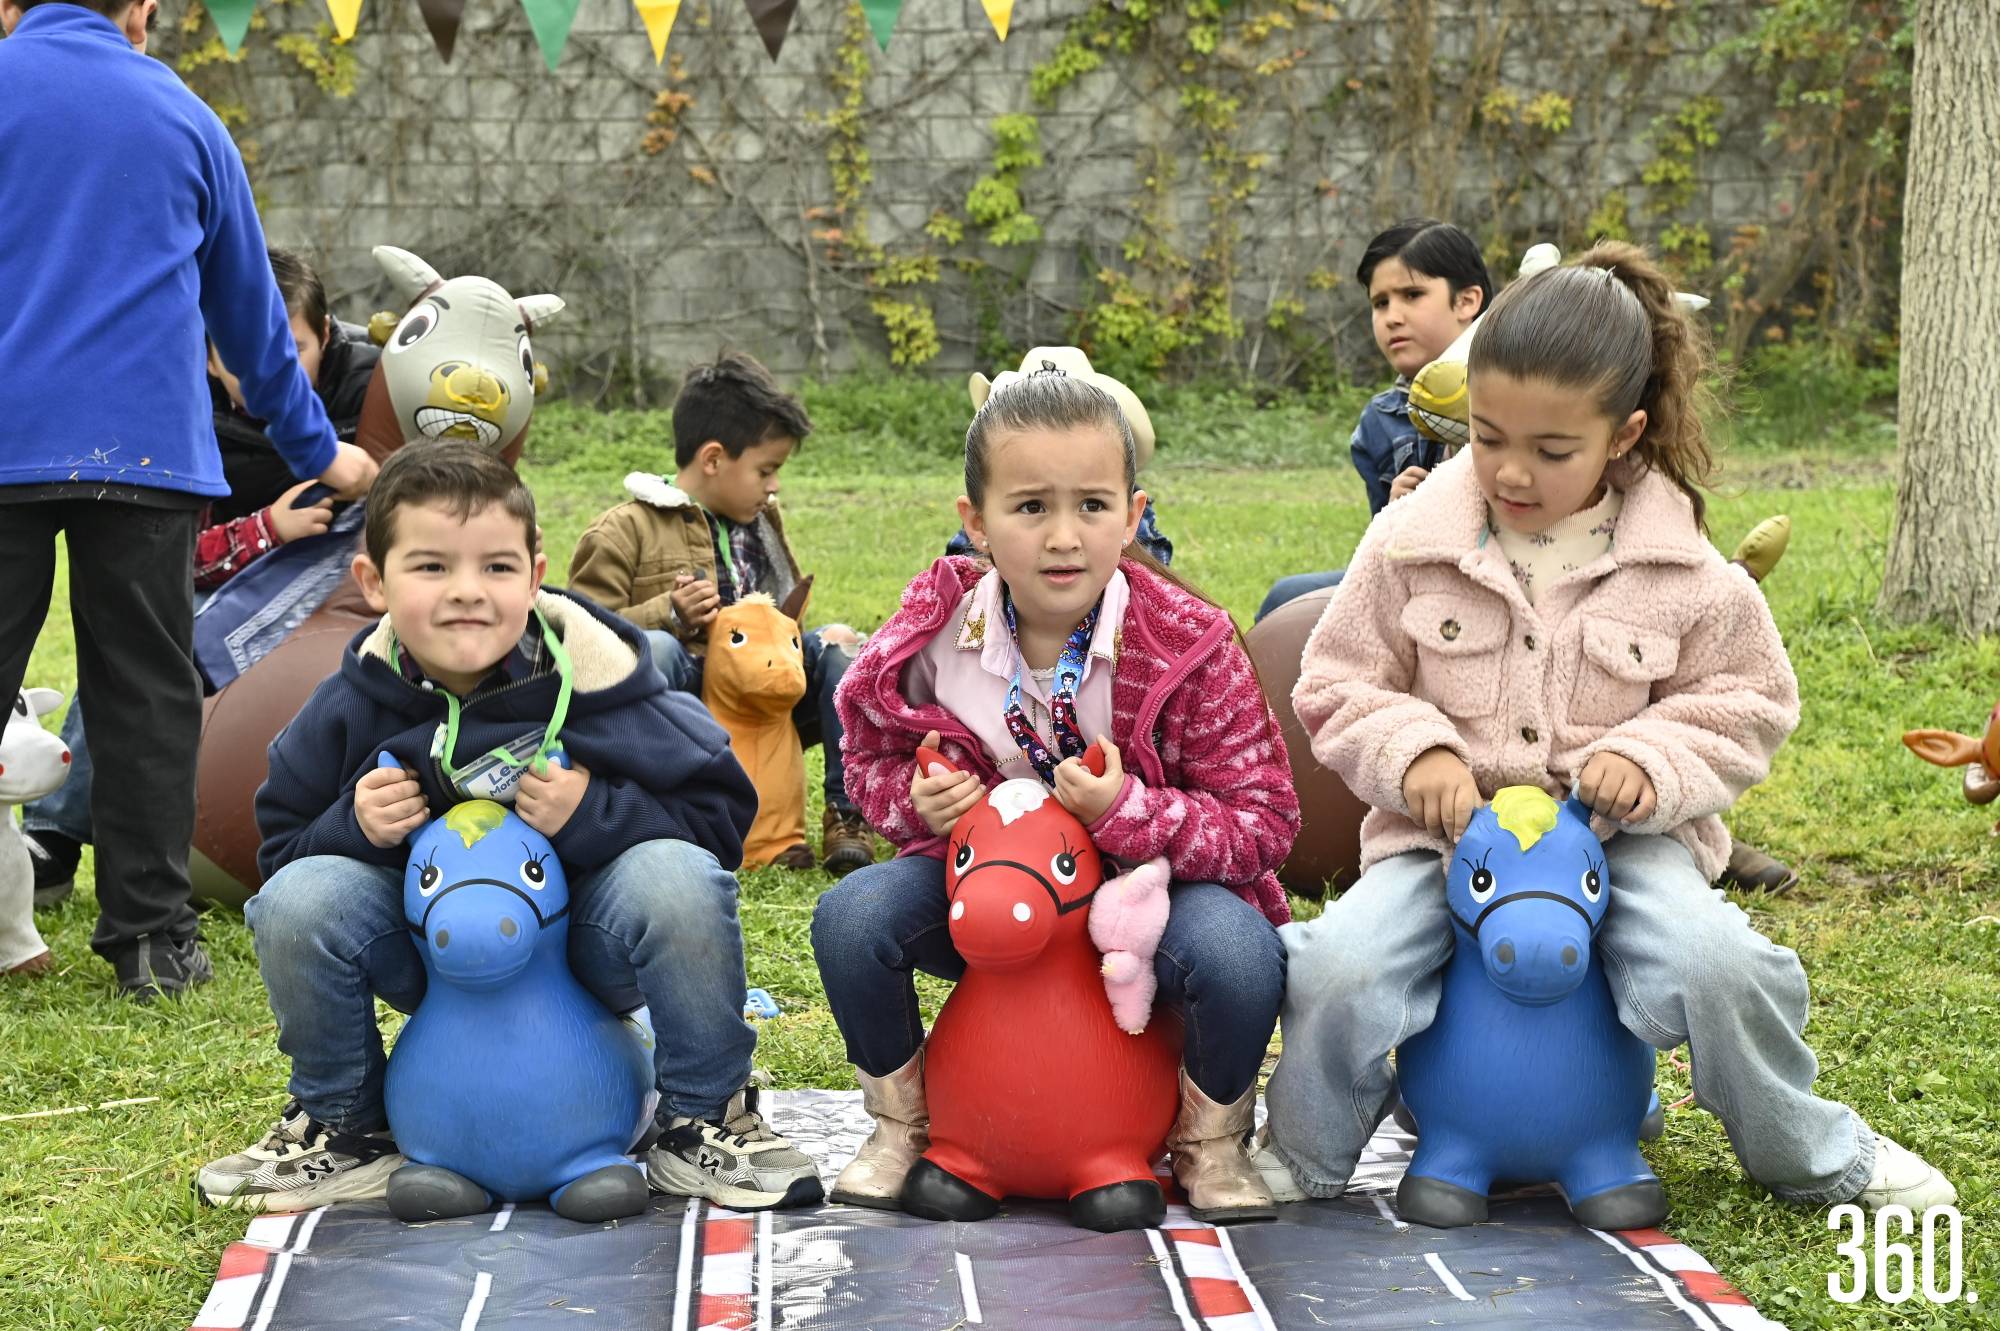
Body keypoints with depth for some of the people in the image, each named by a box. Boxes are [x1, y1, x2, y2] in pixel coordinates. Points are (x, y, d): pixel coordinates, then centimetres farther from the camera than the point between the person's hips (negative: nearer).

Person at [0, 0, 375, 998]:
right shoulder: (182, 115, 13)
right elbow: (251, 314, 20)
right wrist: (315, 449, 31)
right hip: (146, 445, 2)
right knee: (147, 696, 6)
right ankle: (152, 936, 8)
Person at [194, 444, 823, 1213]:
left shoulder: (596, 682, -19)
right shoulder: (353, 708, -10)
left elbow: (720, 817, -15)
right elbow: (281, 847, 1)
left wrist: (595, 815, -30)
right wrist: (353, 826, -21)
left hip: (589, 948, -2)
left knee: (677, 880, -33)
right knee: (297, 900, -24)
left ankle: (705, 1122, -8)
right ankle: (344, 1130, 3)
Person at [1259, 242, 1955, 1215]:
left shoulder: (1682, 571, -4)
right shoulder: (1413, 541, -3)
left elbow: (1747, 702, 7)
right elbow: (1339, 685, 5)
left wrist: (1652, 759, -13)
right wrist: (1414, 752, -15)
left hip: (1620, 836, 0)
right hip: (1446, 829, 1)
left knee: (1713, 967, -29)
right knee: (1342, 968, -27)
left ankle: (1814, 1156, 2)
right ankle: (1307, 1153, 5)